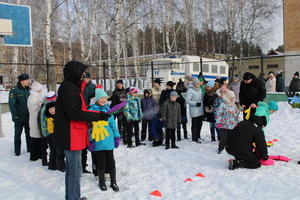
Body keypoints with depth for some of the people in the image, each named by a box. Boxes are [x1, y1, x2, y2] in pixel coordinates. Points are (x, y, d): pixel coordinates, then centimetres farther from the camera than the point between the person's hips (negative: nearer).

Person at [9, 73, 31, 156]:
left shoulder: (28, 89, 6)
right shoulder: (14, 90, -10)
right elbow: (12, 104, -12)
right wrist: (16, 116, -17)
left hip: (28, 116, 5)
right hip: (19, 117, -4)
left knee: (29, 133, 13)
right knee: (18, 134, 7)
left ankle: (30, 148, 25)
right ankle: (17, 151, 16)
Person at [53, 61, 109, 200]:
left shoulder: (71, 87, 15)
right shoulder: (68, 87, -15)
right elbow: (74, 113, -22)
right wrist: (97, 116, -20)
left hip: (72, 136, 10)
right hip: (71, 136, -10)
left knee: (71, 168, 18)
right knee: (75, 170, -3)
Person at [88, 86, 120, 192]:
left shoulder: (108, 109, 7)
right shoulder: (91, 110, -5)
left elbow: (113, 124, 11)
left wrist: (117, 137, 9)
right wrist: (90, 141, -7)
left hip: (109, 140, 3)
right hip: (98, 141, -3)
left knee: (111, 161, 10)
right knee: (101, 162, 8)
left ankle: (113, 182, 24)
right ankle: (102, 182, 26)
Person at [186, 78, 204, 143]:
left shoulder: (200, 89, 11)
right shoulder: (190, 90, -11)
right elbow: (187, 100, -15)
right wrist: (196, 103, -19)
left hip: (200, 110, 7)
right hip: (194, 111, -7)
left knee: (200, 124, 13)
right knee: (195, 124, -3)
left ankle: (198, 136, 30)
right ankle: (194, 138, 8)